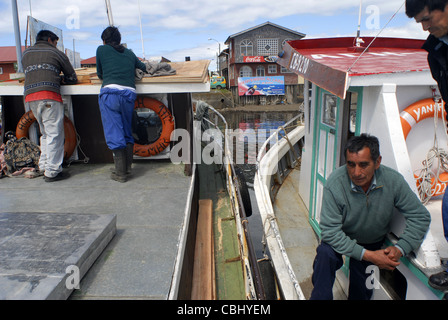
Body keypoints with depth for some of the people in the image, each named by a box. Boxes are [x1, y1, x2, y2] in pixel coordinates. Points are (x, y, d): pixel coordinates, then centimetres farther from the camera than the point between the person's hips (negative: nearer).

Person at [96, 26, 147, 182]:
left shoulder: (101, 49, 13)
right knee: (127, 132, 17)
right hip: (129, 94, 4)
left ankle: (120, 173, 2)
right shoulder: (129, 53, 22)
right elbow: (143, 67, 32)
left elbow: (100, 74, 20)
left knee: (114, 134, -1)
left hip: (110, 92, -4)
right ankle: (127, 167, 21)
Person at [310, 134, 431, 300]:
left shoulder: (393, 180, -24)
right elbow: (330, 231, -31)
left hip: (374, 243, 3)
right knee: (325, 253, -32)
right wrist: (368, 255, -32)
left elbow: (420, 217, -13)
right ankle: (320, 296, -10)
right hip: (342, 239, -2)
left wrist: (400, 248, -26)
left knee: (361, 293, 7)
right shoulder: (335, 183, -33)